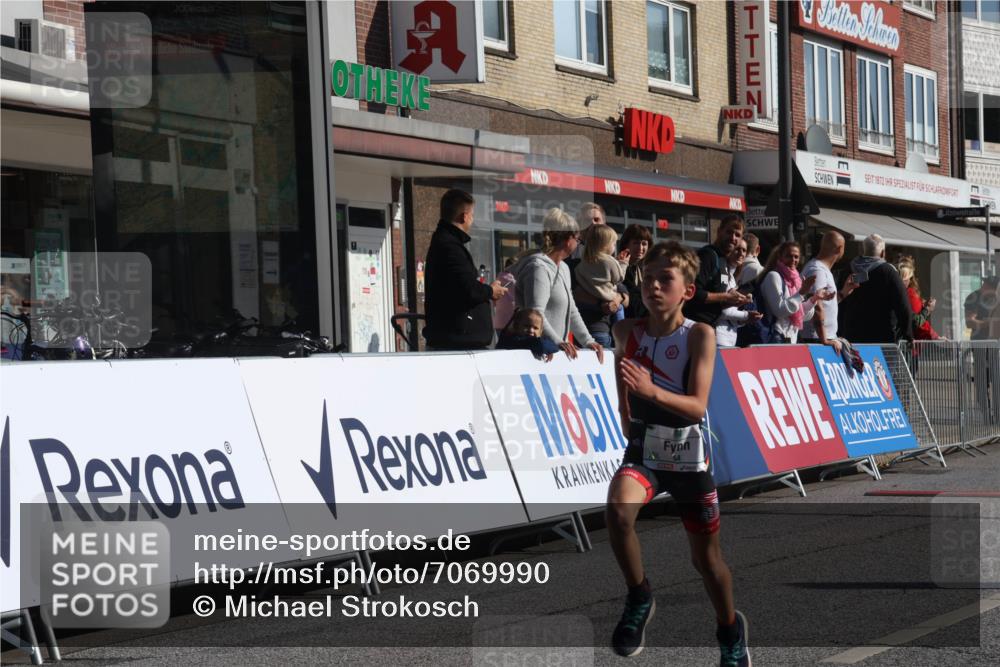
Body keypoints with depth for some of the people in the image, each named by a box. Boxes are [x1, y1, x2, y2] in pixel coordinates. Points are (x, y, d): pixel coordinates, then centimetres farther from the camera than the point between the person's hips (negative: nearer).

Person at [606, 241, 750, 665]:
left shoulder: (699, 336, -14)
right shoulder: (627, 332, -5)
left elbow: (697, 406, -25)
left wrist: (652, 391, -41)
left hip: (689, 458, -1)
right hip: (642, 453, 2)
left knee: (706, 559, 11)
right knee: (618, 508, -32)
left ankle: (730, 630, 39)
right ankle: (639, 597, -9)